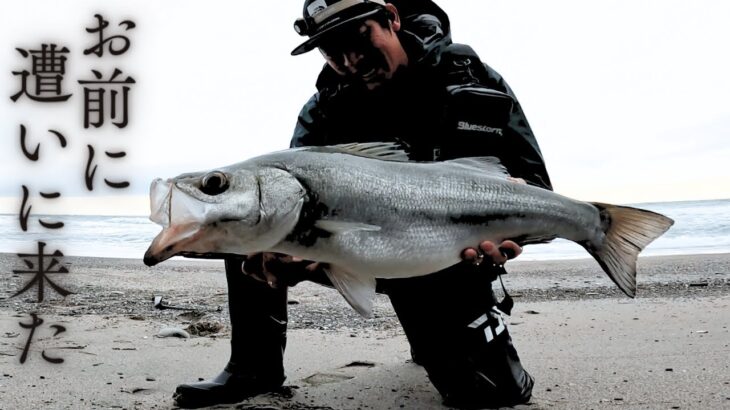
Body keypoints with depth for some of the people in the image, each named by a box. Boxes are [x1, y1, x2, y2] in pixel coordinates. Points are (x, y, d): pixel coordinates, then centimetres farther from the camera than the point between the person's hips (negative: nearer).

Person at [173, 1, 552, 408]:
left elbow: (534, 182, -12)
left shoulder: (476, 84, -13)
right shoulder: (323, 111, -7)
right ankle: (255, 367, 1)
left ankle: (433, 336, 23)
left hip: (447, 267, -2)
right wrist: (280, 252, -40)